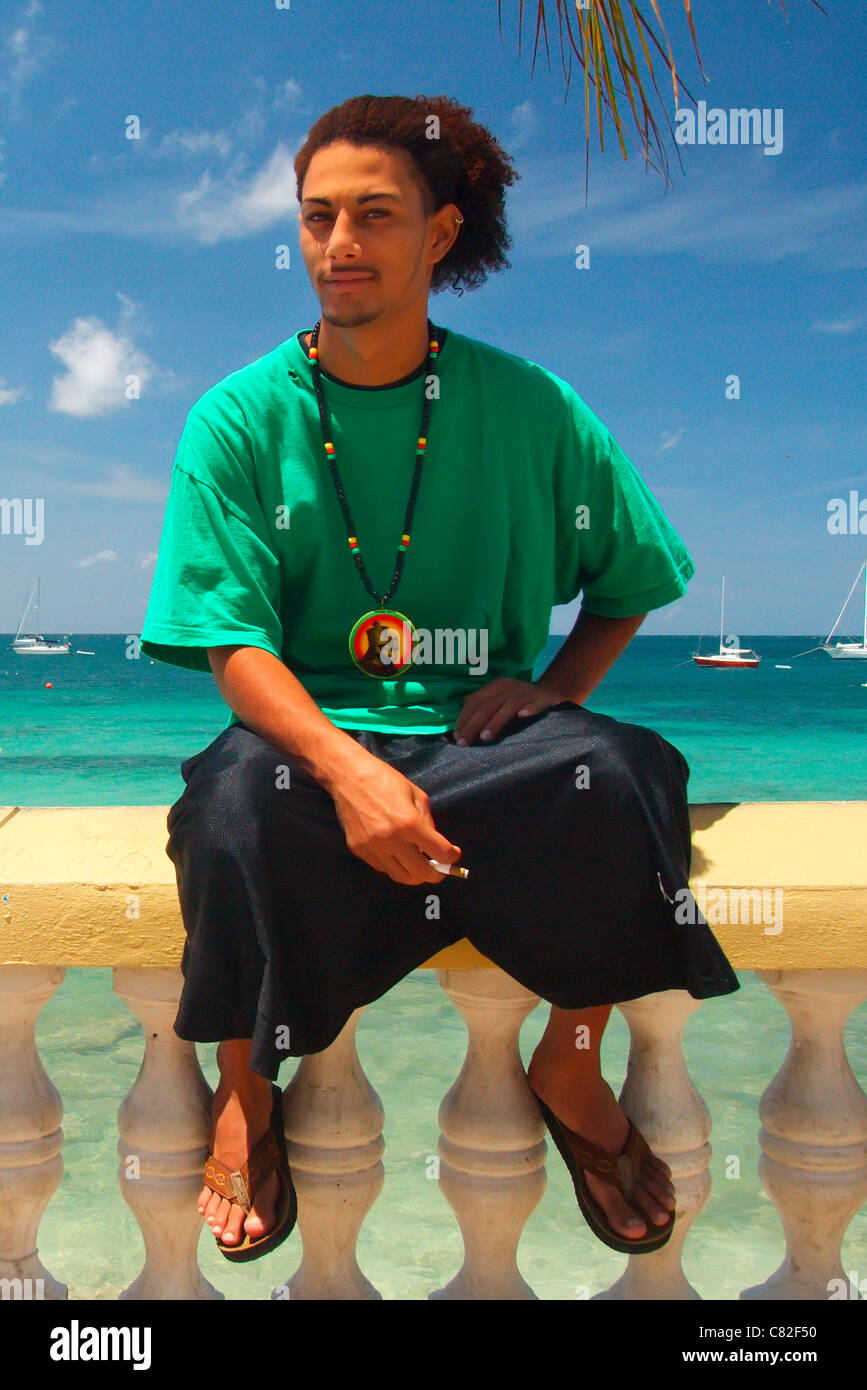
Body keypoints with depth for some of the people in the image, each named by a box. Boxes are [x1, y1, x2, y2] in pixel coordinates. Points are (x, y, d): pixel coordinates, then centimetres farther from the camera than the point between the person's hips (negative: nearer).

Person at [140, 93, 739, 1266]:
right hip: (307, 731, 0)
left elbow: (632, 579, 12)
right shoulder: (239, 418, -1)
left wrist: (558, 690, -6)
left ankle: (571, 1064, 0)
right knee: (237, 796, -34)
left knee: (615, 773, -29)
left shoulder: (530, 406, 2)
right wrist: (348, 768, -26)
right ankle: (247, 1090, -3)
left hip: (483, 738, 1)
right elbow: (235, 645, -8)